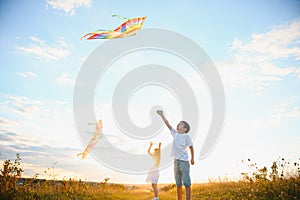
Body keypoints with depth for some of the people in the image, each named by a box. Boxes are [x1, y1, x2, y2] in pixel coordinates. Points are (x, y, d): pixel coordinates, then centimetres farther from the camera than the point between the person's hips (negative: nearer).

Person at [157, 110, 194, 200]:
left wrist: (192, 158, -2)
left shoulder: (187, 136, -6)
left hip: (184, 161, -6)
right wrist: (162, 115, 9)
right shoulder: (175, 133, 7)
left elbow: (191, 147, -1)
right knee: (178, 184, 13)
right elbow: (168, 124, 8)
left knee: (187, 183, -3)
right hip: (176, 161, 6)